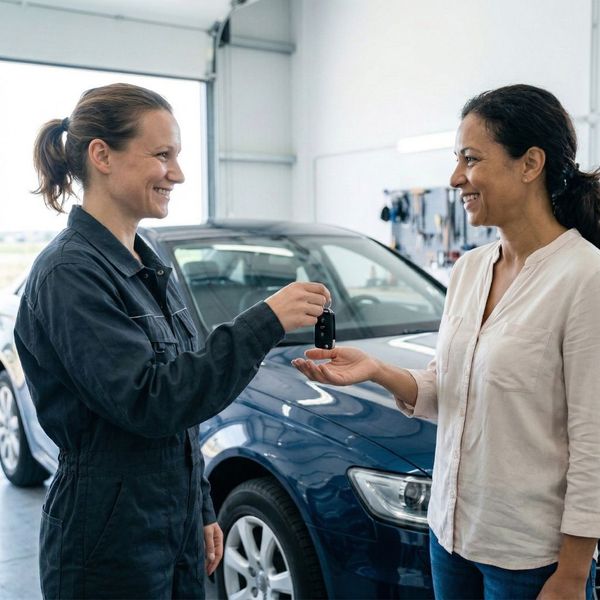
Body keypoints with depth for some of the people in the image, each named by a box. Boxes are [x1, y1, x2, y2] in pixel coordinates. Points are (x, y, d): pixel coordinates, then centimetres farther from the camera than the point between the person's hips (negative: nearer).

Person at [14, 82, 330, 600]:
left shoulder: (146, 266, 8)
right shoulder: (71, 273, -18)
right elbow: (146, 403, -26)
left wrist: (202, 513, 14)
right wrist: (265, 322, -26)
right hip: (111, 553, -8)